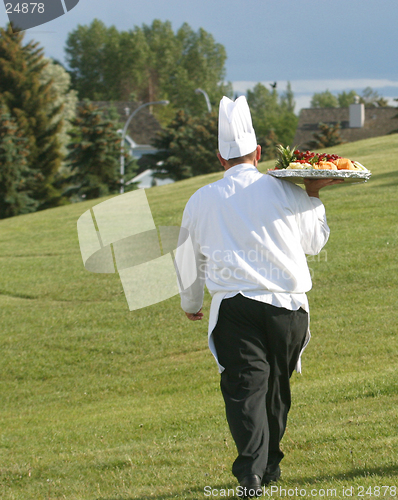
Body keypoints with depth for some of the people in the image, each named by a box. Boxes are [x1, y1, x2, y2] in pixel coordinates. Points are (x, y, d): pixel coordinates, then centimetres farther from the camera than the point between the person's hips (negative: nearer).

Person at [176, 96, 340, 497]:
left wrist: (190, 304, 37)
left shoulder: (201, 201, 5)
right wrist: (313, 195, 32)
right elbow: (314, 241, 18)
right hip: (288, 304, 1)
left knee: (245, 387, -6)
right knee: (276, 385, 16)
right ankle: (270, 466, 26)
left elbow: (188, 261, 19)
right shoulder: (285, 191, 2)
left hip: (234, 307, -1)